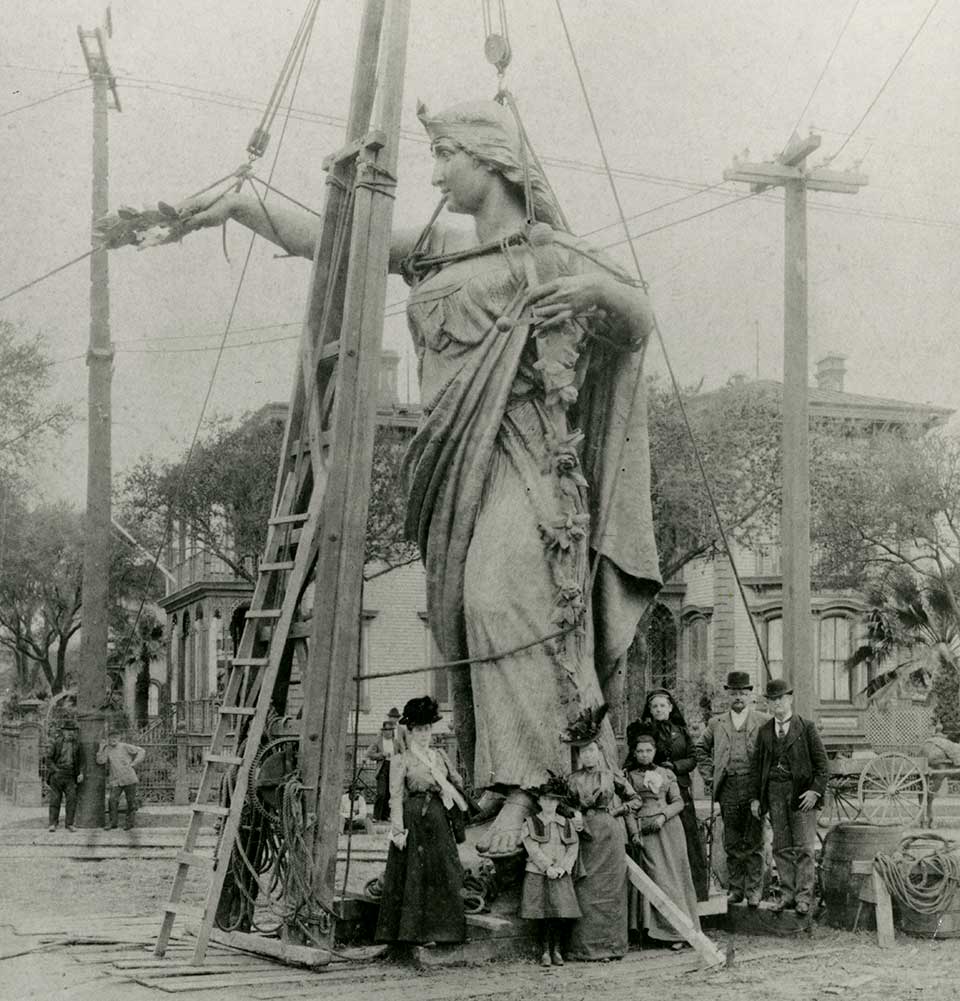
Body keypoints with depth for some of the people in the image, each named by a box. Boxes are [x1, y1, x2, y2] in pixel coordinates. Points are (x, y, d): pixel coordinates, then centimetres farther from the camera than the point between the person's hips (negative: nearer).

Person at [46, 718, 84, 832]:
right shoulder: (56, 742, -3)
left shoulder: (77, 744, 5)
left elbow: (80, 761, 10)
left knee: (72, 798, -8)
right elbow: (49, 758, -2)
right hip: (56, 775, -2)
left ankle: (69, 824, -2)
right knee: (55, 799, -1)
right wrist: (56, 770, -11)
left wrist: (81, 773, -2)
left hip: (70, 776, 2)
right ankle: (53, 824, 6)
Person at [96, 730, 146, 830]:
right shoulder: (107, 750, 7)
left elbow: (141, 751, 2)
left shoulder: (125, 747, -1)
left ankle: (130, 821, 17)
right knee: (112, 800, -11)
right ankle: (113, 822, 1)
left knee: (131, 800, 3)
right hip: (115, 781, 2)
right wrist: (101, 748, -10)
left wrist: (134, 763, -6)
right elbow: (100, 761, -7)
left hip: (129, 778, -2)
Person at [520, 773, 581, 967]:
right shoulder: (530, 824, 5)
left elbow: (573, 849, 7)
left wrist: (562, 868, -8)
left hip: (561, 876, 2)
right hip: (537, 874, -2)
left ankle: (557, 951, 5)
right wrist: (548, 867, -14)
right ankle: (545, 952, 2)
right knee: (542, 914, -6)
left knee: (562, 912, -6)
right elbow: (533, 849, -5)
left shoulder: (567, 824, 14)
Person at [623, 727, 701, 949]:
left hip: (669, 827, 2)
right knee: (657, 877, -9)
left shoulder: (666, 774, 13)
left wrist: (663, 816, -8)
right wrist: (634, 832, -9)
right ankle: (674, 931, -8)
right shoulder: (630, 776, 8)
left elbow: (678, 802, 9)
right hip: (644, 831, -2)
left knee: (675, 875, -1)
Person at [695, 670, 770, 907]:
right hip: (728, 788, 3)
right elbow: (701, 748, 23)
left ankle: (753, 891, 5)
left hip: (754, 785, -3)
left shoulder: (763, 721, 4)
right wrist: (709, 776, 13)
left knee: (754, 842, -1)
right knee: (732, 843, 7)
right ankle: (735, 889, 15)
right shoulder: (716, 723, 13)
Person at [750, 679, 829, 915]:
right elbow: (757, 765, 15)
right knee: (781, 847, 5)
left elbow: (821, 763, 0)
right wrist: (756, 797, 7)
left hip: (801, 791, -4)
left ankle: (804, 896, 1)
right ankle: (787, 893, 12)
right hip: (774, 791, 4)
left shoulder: (806, 727, 2)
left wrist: (815, 790, -12)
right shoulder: (764, 731, 13)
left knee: (803, 847, -4)